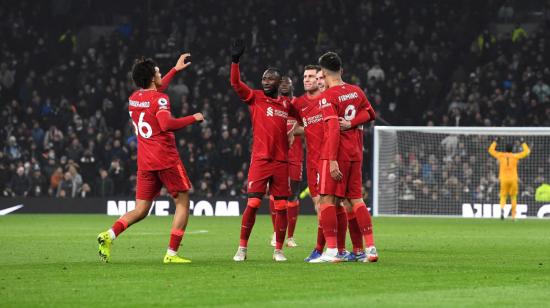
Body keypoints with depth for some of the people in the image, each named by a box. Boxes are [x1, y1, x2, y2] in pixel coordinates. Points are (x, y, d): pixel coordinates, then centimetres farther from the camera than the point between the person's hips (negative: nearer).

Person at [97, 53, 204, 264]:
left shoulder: (134, 98, 13)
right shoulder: (159, 99, -11)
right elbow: (166, 124, -27)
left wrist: (175, 70, 40)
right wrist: (193, 118, -14)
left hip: (144, 163, 7)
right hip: (166, 160, -6)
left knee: (140, 210, 8)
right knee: (183, 202, 7)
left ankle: (110, 235, -17)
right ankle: (172, 253, 0)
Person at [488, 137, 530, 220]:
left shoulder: (501, 155, 1)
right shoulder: (515, 156, -1)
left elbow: (491, 150, 16)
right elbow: (527, 151, 8)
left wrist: (495, 141, 25)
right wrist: (523, 143, 19)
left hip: (503, 179, 0)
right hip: (513, 179, 0)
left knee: (503, 197, 6)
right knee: (513, 197, 11)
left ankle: (502, 208, -25)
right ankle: (513, 216, 10)